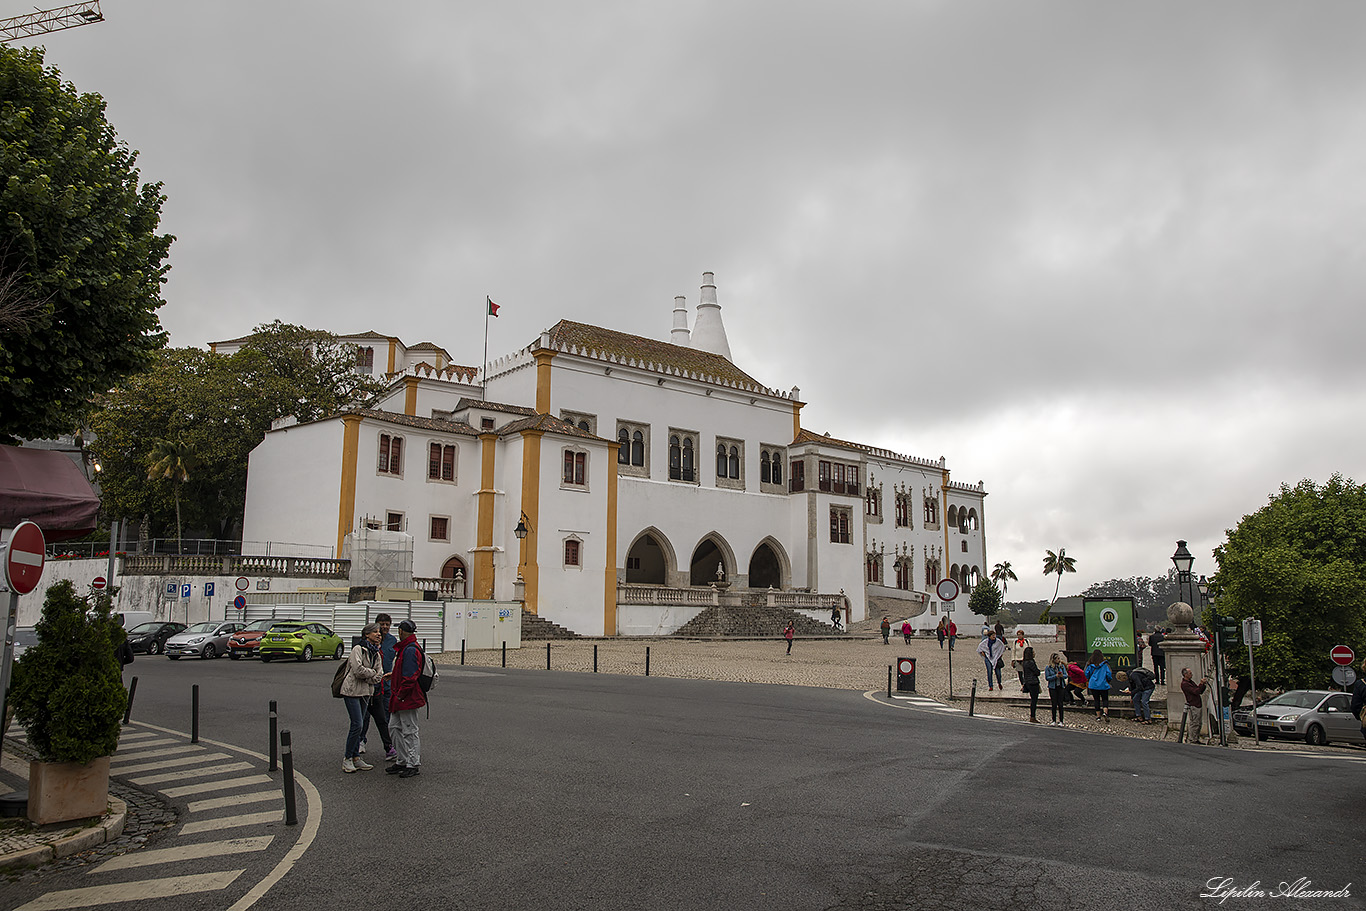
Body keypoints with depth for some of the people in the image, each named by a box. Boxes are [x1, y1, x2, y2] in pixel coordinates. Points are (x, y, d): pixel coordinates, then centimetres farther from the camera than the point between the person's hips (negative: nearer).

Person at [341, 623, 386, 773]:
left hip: (366, 691, 7)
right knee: (357, 725, -10)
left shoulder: (376, 652, 11)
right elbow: (358, 670, -22)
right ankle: (347, 758, 1)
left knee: (359, 725, 9)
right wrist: (372, 673, -7)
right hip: (352, 690, -7)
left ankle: (355, 758, 15)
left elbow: (379, 674, 6)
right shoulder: (358, 649, -12)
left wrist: (368, 678, -11)